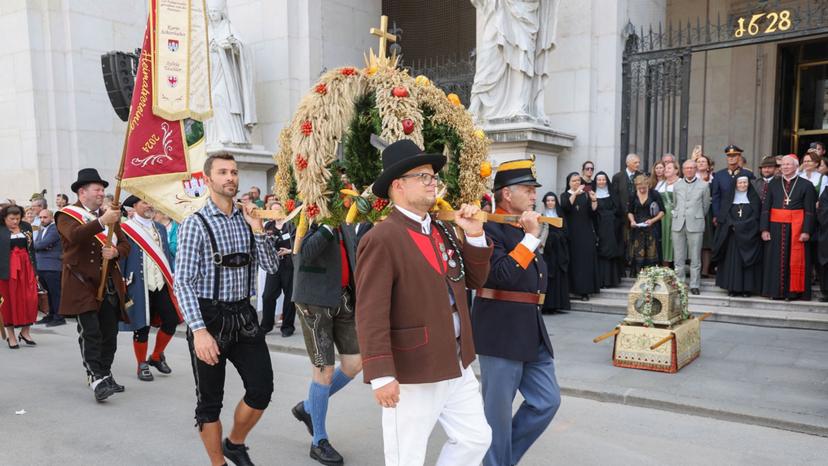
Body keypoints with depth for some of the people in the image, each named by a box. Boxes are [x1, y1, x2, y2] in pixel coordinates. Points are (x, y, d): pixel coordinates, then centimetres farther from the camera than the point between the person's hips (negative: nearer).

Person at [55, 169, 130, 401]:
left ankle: (106, 376, 18)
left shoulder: (109, 215, 17)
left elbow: (125, 244, 13)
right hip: (83, 284, -5)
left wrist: (115, 252, -9)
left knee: (110, 333, 7)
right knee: (90, 333, -12)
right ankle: (96, 379, -13)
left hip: (110, 284, 6)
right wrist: (101, 221, -37)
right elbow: (75, 236, -24)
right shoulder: (67, 215, -1)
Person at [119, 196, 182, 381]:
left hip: (162, 284, 5)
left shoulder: (160, 228, 14)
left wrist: (171, 278, 11)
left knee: (171, 321, 2)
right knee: (142, 326, 3)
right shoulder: (125, 229, -4)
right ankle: (142, 365, 20)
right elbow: (120, 257, -6)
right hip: (139, 286, -5)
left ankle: (156, 356, 25)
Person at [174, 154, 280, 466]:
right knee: (210, 401, 9)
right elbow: (183, 282, -12)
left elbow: (271, 266, 3)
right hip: (209, 317, -4)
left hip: (243, 315, 5)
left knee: (262, 390, 5)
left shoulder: (247, 220, 7)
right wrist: (199, 331, -21)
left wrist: (257, 229, -10)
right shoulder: (195, 224, -8)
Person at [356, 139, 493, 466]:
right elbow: (371, 314, -21)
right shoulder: (381, 239, -17)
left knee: (476, 438, 18)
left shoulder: (442, 230, 10)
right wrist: (381, 375, -24)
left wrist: (475, 236, 0)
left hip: (457, 367, 8)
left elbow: (474, 280, 14)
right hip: (412, 373, -8)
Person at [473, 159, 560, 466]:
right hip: (501, 332, -9)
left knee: (548, 401, 12)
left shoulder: (524, 226, 14)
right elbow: (502, 275, -24)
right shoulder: (489, 227, -13)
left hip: (531, 330, 9)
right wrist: (530, 236, -20)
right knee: (498, 413, 4)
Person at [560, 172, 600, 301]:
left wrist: (594, 200, -17)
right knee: (573, 259, -4)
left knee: (586, 259, -5)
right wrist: (575, 193, -28)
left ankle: (584, 290, -5)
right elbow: (565, 207, -17)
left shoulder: (586, 195, 10)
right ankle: (572, 287, 5)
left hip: (586, 232, 1)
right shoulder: (565, 195, 5)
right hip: (571, 232, -1)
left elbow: (592, 213, 0)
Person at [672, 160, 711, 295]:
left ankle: (694, 285, 6)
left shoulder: (703, 185, 4)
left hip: (695, 224, -2)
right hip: (678, 224, 3)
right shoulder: (677, 185, 12)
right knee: (679, 257, 6)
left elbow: (706, 205, 10)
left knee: (695, 257, -1)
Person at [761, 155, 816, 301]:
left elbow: (809, 211, -3)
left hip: (796, 227, -2)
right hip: (776, 227, 2)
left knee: (796, 260, 1)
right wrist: (764, 228, -4)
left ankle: (794, 291, 10)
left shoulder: (806, 185, 0)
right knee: (777, 259, 5)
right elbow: (766, 207, 4)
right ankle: (777, 291, 12)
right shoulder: (773, 183, 7)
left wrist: (806, 231, -11)